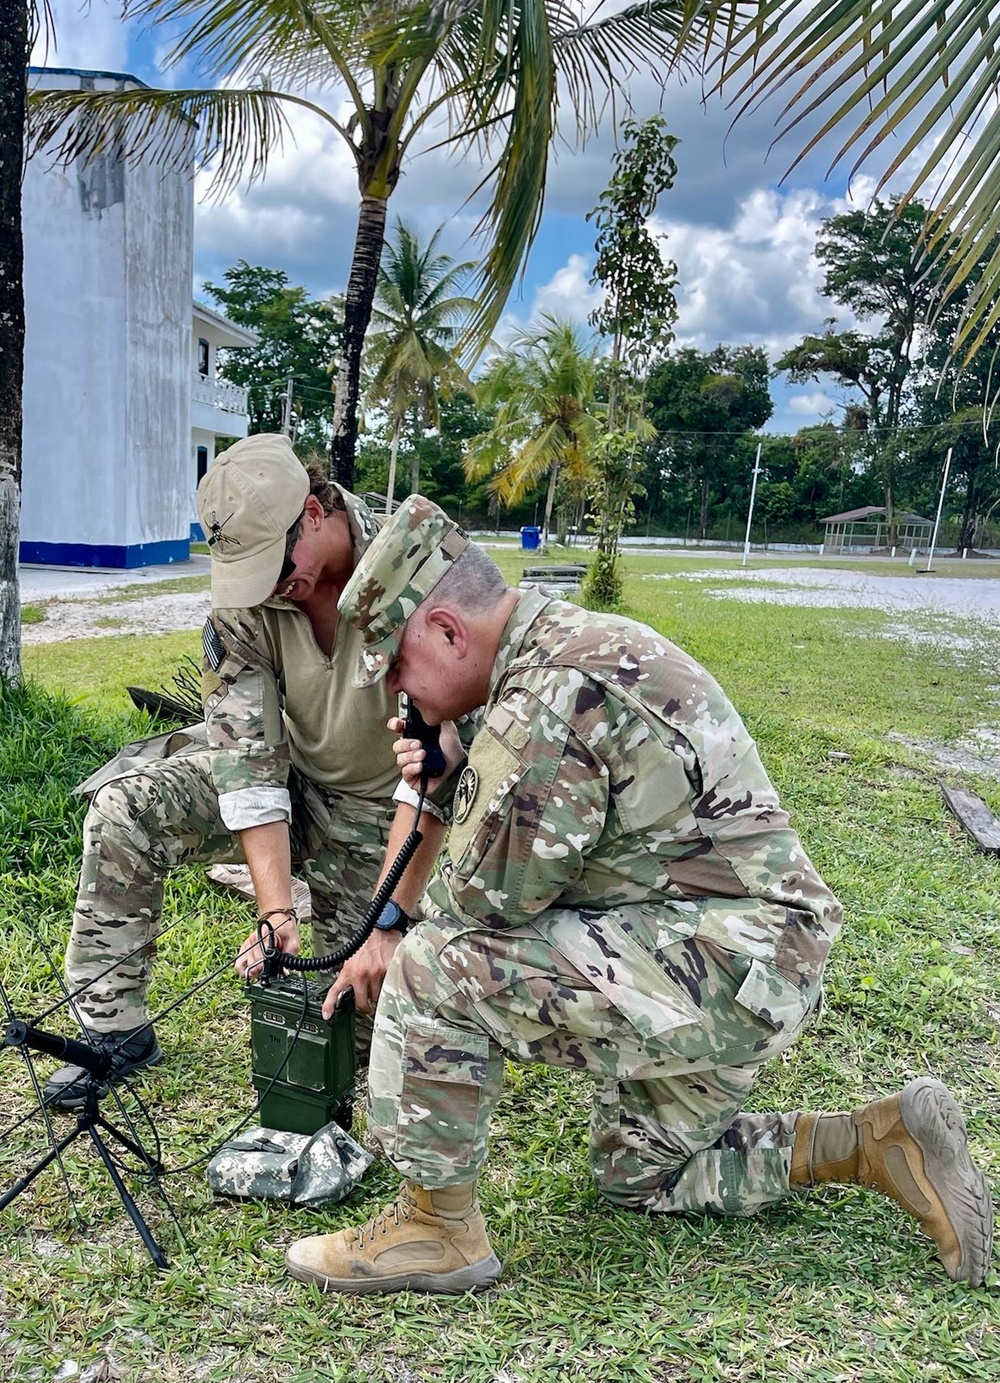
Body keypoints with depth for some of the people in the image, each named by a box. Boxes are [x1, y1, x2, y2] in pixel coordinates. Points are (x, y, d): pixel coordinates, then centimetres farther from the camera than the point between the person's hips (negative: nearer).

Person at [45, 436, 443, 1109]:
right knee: (125, 803, -17)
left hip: (374, 807, -3)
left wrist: (389, 926, -35)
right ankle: (115, 1026, -4)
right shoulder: (242, 597, -17)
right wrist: (275, 911, -28)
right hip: (288, 772, 3)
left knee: (361, 1003, -11)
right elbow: (248, 757, -20)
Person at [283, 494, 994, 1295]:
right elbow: (552, 819, 19)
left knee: (434, 971, -17)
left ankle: (438, 1229, 2)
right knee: (641, 1174, 25)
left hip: (726, 964, -11)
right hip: (754, 958, 11)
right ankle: (882, 1143, 23)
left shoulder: (551, 694, -24)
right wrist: (455, 781, 3)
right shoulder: (585, 642, 9)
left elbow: (490, 894, -19)